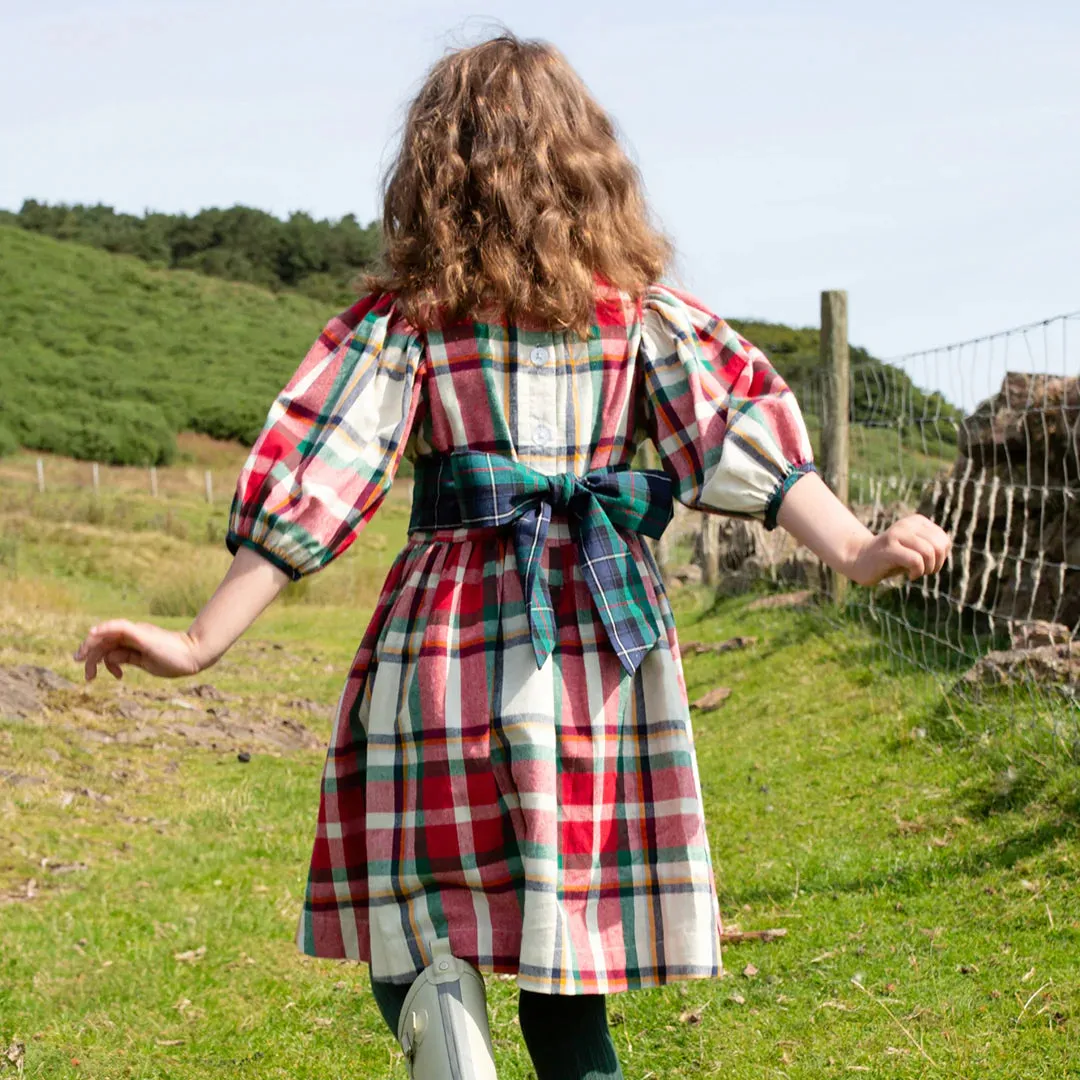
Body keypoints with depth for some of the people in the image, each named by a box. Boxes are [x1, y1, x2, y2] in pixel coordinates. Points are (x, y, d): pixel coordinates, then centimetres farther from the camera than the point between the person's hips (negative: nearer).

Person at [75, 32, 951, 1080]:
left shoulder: (407, 314, 1)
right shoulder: (638, 305, 6)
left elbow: (313, 479, -2)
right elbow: (737, 422, -3)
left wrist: (203, 641, -1)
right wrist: (853, 550, -2)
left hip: (450, 626, -2)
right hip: (606, 633, 2)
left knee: (408, 912, 11)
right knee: (566, 951, 12)